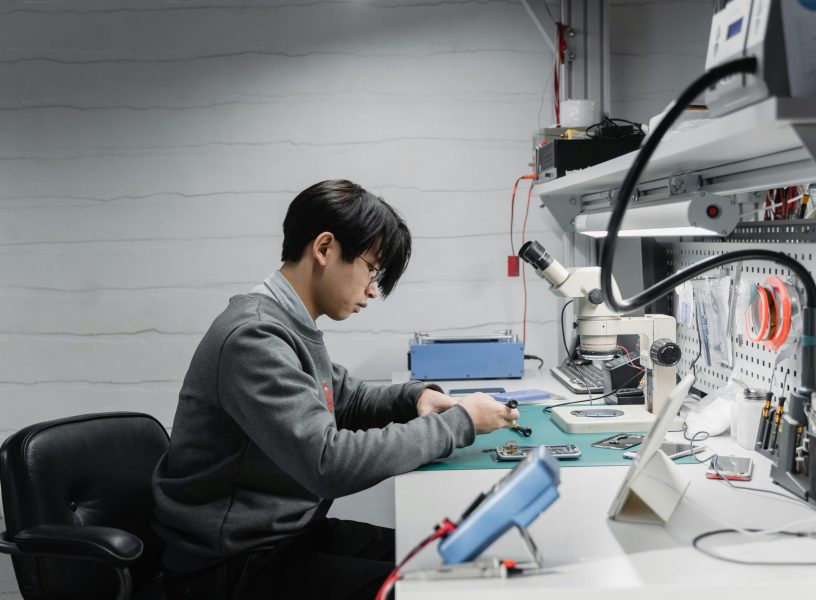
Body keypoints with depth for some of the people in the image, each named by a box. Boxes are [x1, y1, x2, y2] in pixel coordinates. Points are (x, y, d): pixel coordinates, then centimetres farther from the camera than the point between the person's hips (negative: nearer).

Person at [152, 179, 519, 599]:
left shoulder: (292, 326, 7)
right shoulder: (254, 336, -25)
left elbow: (347, 399, 23)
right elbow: (329, 463, -33)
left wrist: (415, 397, 1)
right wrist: (458, 422, -23)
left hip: (285, 534, 10)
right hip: (233, 565, -9)